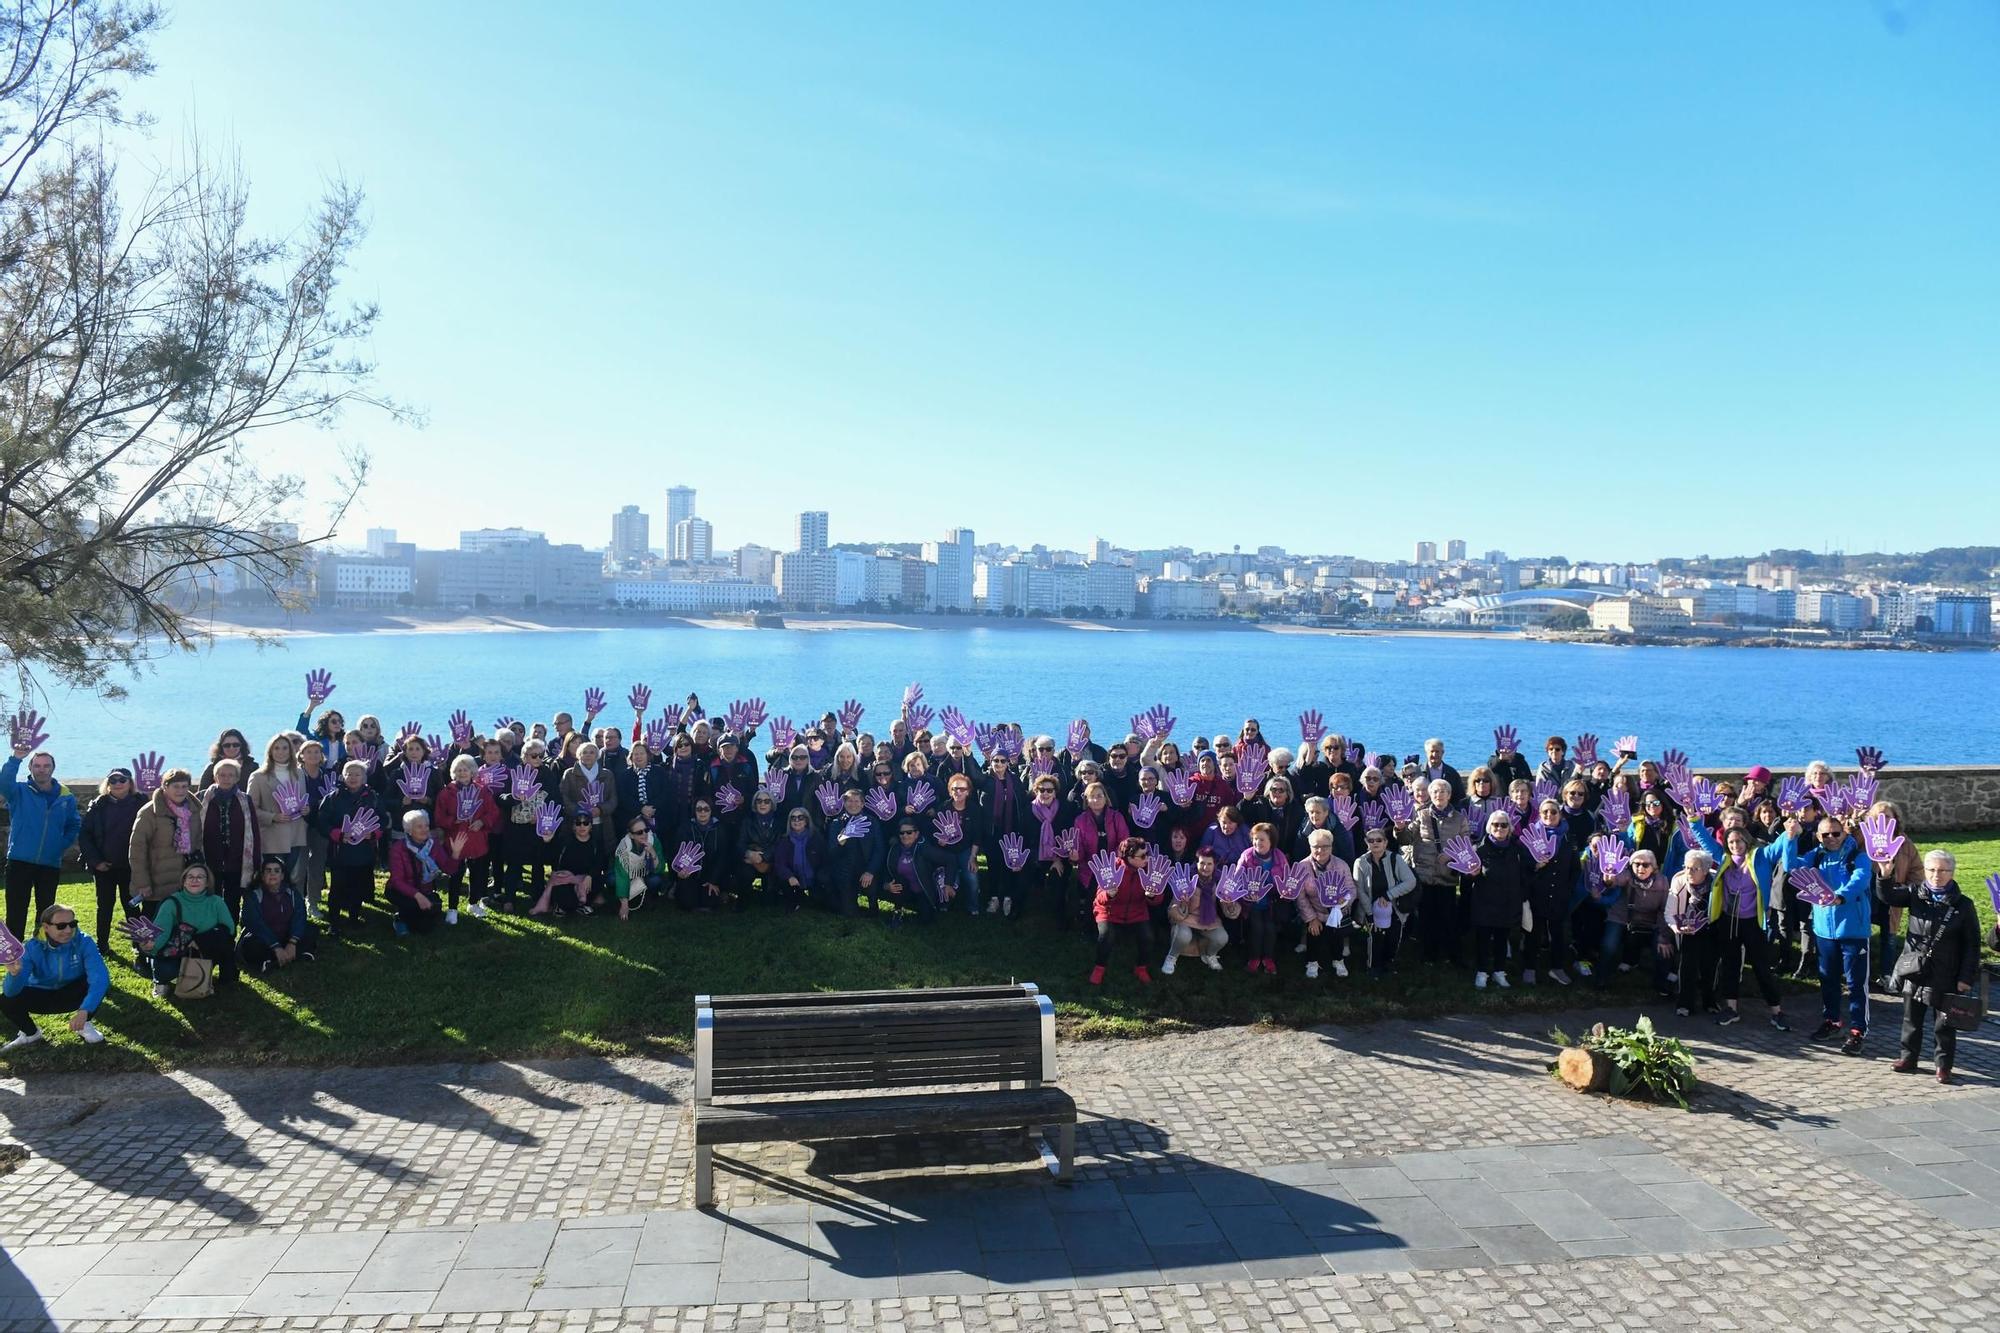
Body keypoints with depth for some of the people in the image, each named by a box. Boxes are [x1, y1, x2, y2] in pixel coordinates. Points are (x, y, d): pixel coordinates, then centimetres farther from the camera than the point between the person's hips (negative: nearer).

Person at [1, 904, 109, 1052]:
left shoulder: (83, 942, -27)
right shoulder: (32, 948, -24)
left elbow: (100, 977, -39)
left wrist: (84, 1011, -52)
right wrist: (14, 974, -54)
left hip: (72, 995, -1)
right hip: (42, 995, 1)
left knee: (101, 981, -30)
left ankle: (85, 1025, -1)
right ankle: (31, 1033, 7)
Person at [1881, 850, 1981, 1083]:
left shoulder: (1963, 905, -6)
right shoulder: (1915, 895, 1)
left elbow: (1972, 945, -4)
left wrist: (1966, 977, -7)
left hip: (1945, 976, -3)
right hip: (1914, 971, 3)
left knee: (1944, 1024, 6)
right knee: (1911, 1019, 13)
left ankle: (1944, 1065, 20)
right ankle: (1908, 1058, 25)